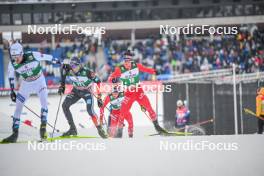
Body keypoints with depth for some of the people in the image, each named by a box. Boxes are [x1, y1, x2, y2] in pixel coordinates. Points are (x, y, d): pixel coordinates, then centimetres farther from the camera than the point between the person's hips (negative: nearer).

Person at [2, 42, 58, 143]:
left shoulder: (33, 55, -28)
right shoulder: (12, 64, -19)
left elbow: (47, 57, -14)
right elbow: (11, 77, -1)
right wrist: (12, 92, 2)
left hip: (39, 81, -2)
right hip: (26, 84, 2)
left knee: (44, 102, -21)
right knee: (18, 107, -3)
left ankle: (43, 127, -11)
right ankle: (15, 133, 4)